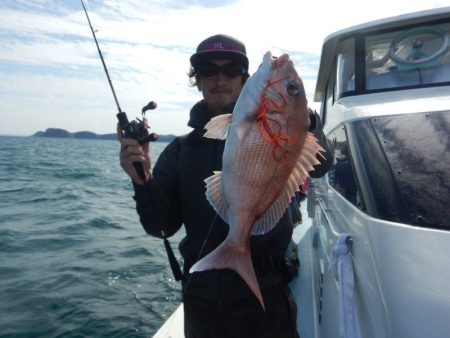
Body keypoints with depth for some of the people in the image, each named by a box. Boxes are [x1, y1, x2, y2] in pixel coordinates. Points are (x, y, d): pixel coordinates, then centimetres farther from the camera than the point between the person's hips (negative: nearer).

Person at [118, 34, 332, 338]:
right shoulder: (181, 149, 3)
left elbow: (318, 166, -22)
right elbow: (162, 226, -1)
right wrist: (143, 180, -18)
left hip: (264, 297, -2)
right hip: (200, 299, 3)